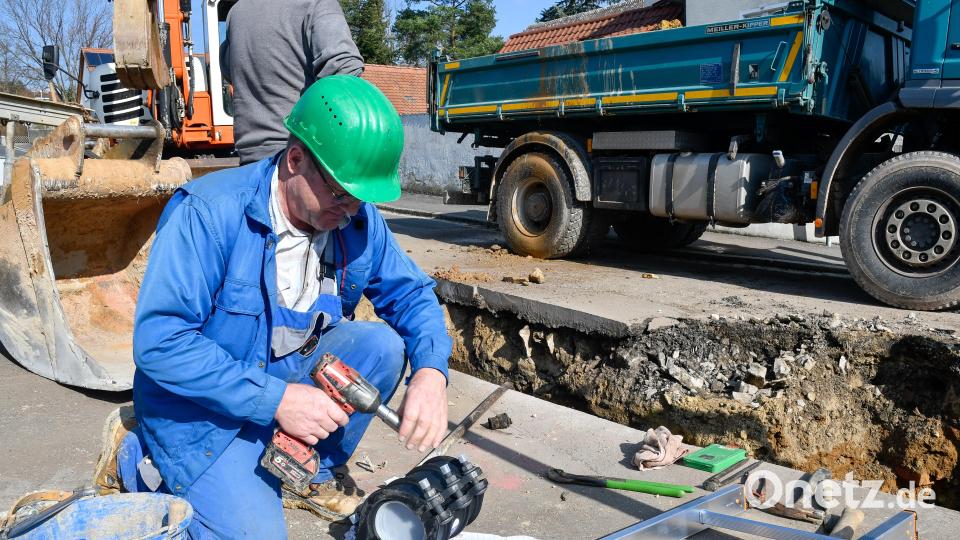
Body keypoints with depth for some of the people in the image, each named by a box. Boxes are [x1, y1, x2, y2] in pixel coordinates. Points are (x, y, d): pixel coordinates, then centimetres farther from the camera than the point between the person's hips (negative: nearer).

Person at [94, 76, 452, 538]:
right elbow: (158, 341, -29)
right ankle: (141, 460, 10)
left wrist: (431, 372, -22)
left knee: (381, 343, -15)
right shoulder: (209, 212, -26)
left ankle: (313, 475, 5)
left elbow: (411, 293, -1)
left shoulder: (357, 218, -8)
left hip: (293, 375, 6)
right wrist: (275, 399, -31)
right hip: (204, 407, -5)